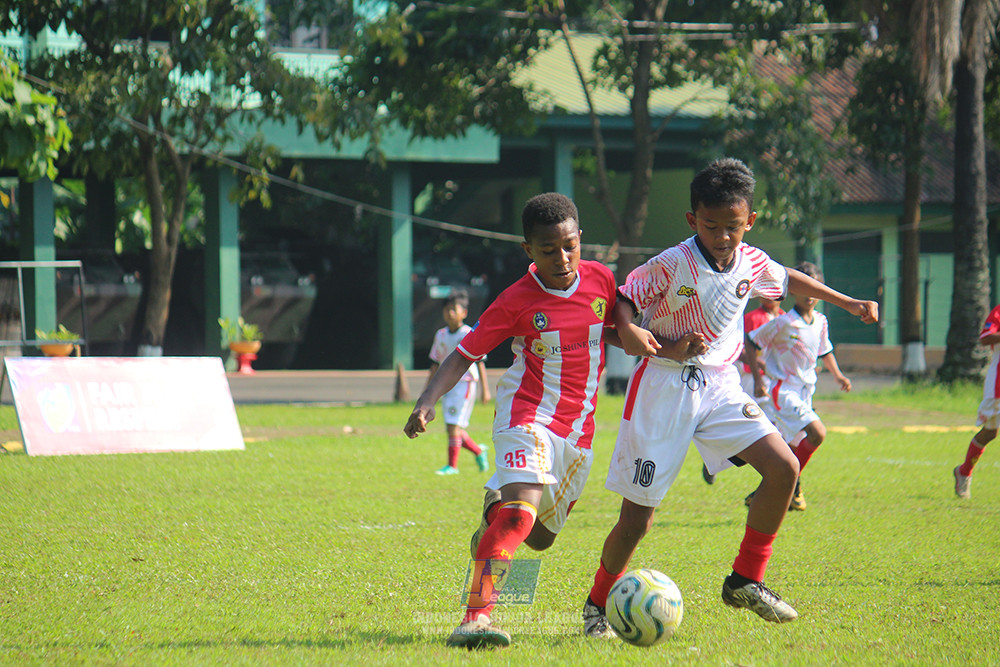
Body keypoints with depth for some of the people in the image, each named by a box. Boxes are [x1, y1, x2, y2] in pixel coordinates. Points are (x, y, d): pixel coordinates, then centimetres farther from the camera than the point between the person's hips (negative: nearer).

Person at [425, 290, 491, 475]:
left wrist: (485, 388, -7)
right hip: (446, 383, 6)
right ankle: (478, 451, 29)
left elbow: (480, 362, -4)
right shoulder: (440, 335, 10)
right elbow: (436, 363, 18)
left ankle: (452, 465, -6)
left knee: (454, 426, -12)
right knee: (453, 429, 6)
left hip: (465, 382, -6)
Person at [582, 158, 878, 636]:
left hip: (719, 384, 5)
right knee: (637, 517, -4)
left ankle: (745, 581, 3)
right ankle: (598, 605, 18)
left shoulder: (751, 264, 1)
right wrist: (628, 330, -32)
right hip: (664, 384, -5)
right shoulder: (672, 265, -16)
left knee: (783, 468, -11)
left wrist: (847, 302, 24)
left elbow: (789, 280, 22)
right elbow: (623, 299, -11)